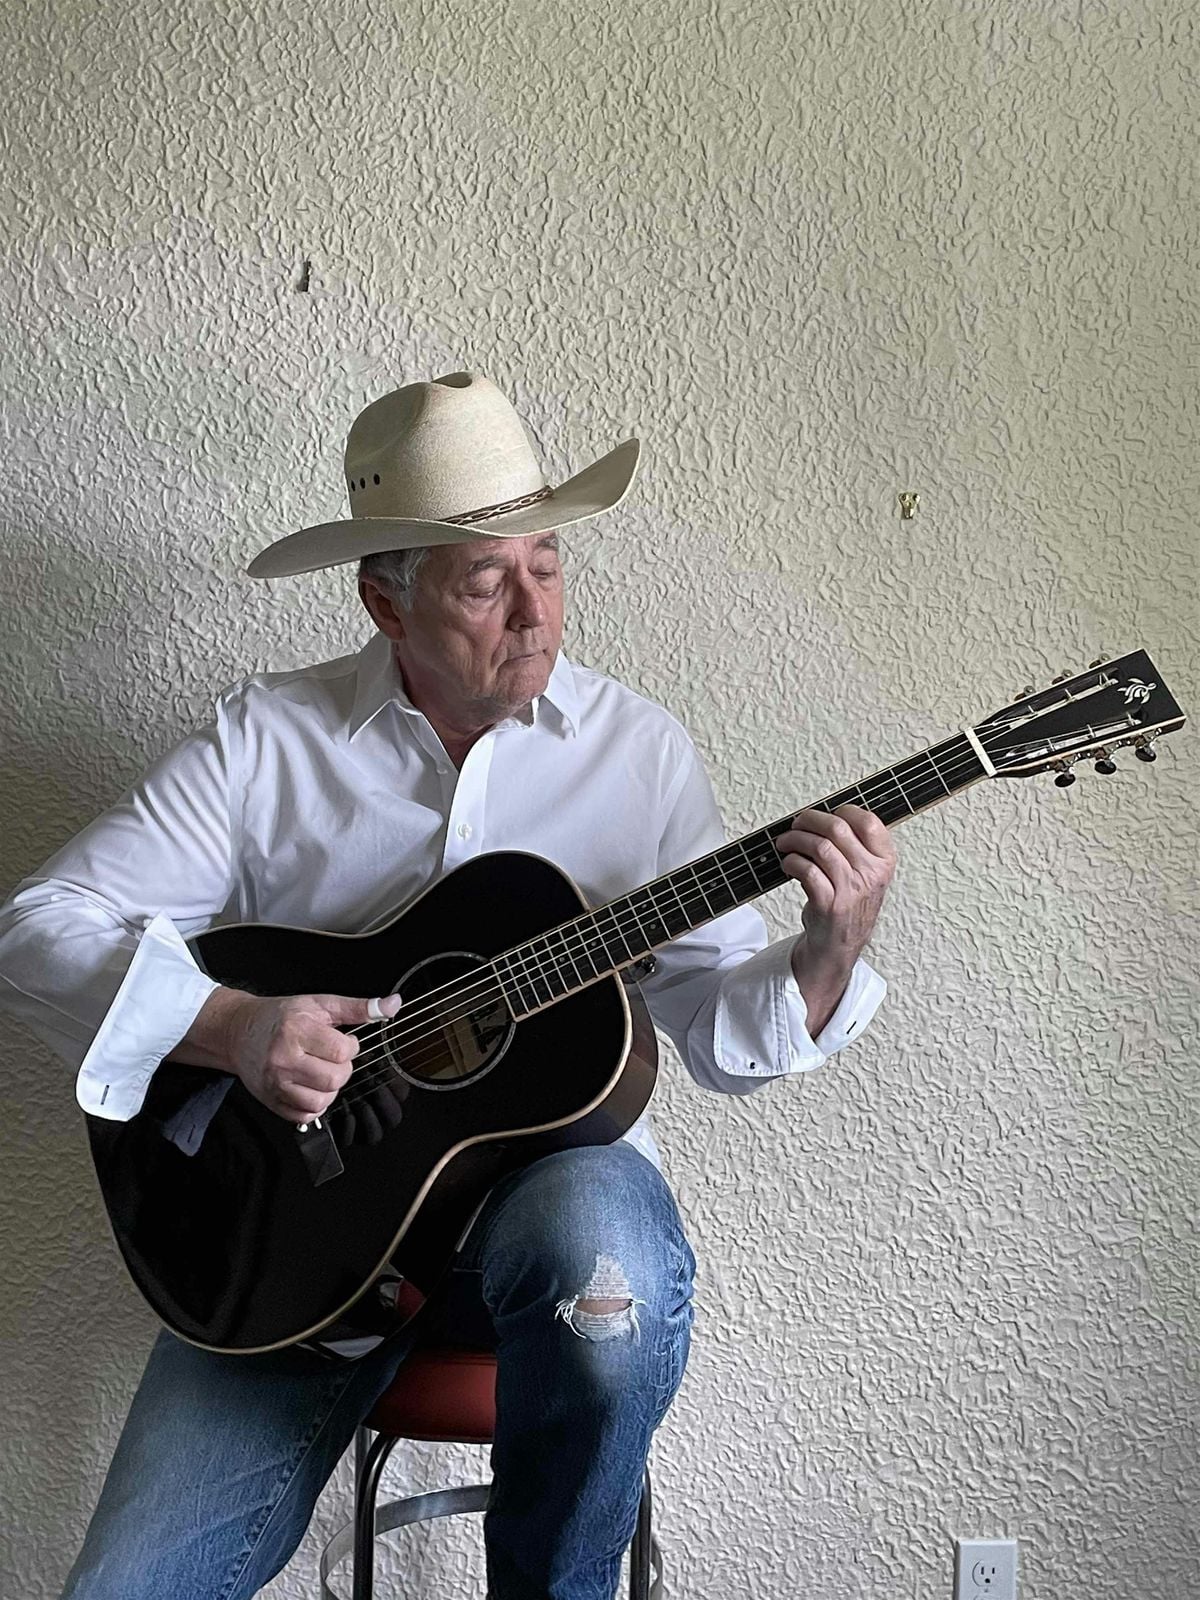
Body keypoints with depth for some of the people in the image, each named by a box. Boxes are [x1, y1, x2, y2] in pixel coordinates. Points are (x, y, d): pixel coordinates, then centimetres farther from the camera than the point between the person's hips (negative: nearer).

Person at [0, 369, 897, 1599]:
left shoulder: (638, 751, 1)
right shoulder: (266, 738, -2)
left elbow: (720, 1033, 2)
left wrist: (827, 955, -19)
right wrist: (231, 1025, -21)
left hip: (551, 1165, 1)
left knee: (608, 1254, -36)